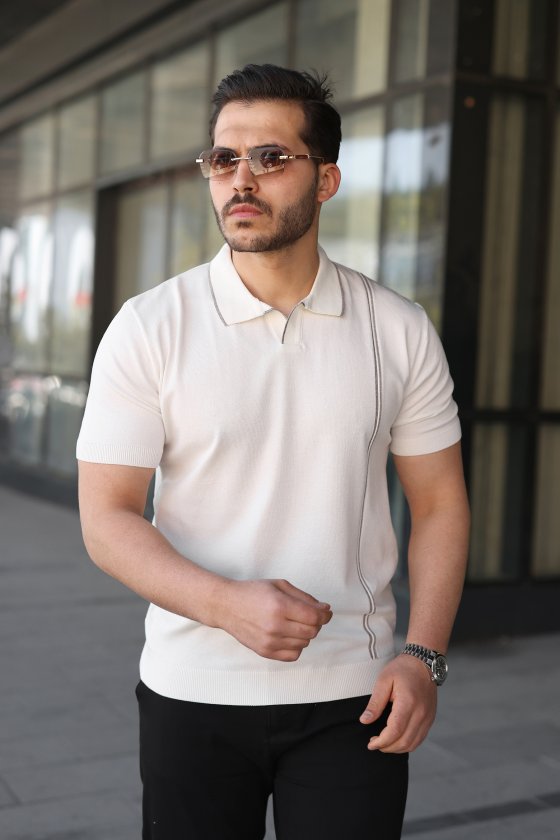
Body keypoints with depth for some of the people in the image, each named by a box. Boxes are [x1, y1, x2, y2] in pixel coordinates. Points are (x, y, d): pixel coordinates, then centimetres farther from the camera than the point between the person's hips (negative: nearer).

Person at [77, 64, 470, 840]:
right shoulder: (150, 328, -6)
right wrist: (228, 604, -23)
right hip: (193, 692, 0)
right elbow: (107, 518, -8)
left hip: (353, 696, 1)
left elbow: (438, 504, 4)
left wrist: (424, 655, -9)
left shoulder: (400, 331, -2)